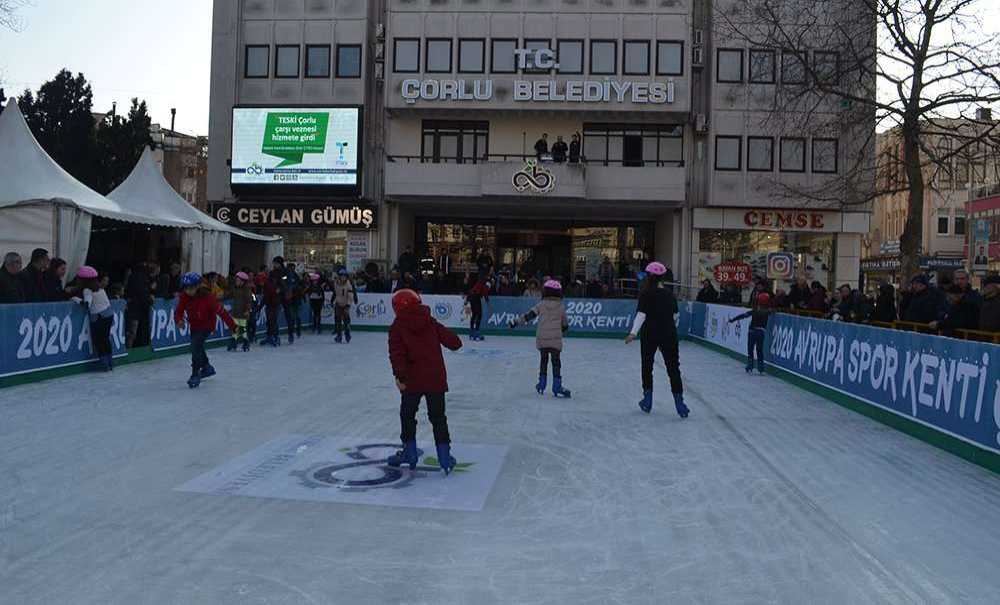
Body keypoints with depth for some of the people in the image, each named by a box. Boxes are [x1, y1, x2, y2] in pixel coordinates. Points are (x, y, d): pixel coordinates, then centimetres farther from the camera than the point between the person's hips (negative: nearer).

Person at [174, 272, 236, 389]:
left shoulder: (208, 297, -28)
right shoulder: (184, 297, -13)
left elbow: (221, 311, -27)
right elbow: (178, 311, -13)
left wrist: (233, 326, -27)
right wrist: (179, 320, -37)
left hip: (207, 326, -7)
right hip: (194, 326, 7)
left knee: (196, 345, -24)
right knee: (197, 347, 23)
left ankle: (195, 375, -13)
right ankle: (207, 367, 49)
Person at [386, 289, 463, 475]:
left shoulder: (397, 327, -3)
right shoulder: (431, 322, 6)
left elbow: (397, 353, -16)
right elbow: (450, 340, 4)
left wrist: (400, 376, -20)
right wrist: (456, 342, 27)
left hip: (413, 379, -3)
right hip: (436, 378, 3)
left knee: (407, 415, 17)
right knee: (438, 417, 11)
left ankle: (410, 452, 21)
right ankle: (445, 456, 7)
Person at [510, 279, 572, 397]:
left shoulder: (541, 305, 3)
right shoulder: (561, 307, 4)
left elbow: (529, 315, -2)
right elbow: (565, 324, 12)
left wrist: (516, 322, 5)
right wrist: (562, 330, 34)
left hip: (541, 339, 2)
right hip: (555, 339, -1)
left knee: (544, 360, 17)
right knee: (556, 362, 3)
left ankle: (542, 384, 21)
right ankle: (557, 386, -2)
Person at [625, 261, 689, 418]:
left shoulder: (647, 293, -8)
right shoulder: (669, 293, 6)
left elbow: (641, 314, -16)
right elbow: (674, 314, 10)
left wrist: (634, 332, -20)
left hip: (650, 334, -3)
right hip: (669, 334, 3)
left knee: (647, 366, 13)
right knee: (673, 367, 4)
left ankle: (647, 400, 16)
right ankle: (679, 402, -2)